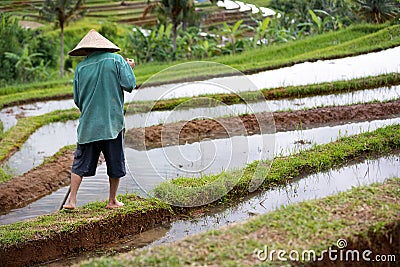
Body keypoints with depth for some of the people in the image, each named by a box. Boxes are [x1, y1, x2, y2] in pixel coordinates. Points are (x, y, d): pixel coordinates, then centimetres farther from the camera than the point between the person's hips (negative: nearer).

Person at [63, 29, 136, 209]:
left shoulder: (81, 67, 4)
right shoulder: (115, 59, -2)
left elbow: (77, 100, 9)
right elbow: (129, 85, -7)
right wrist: (129, 67, 10)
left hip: (88, 124, 2)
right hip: (112, 122, -2)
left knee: (81, 162, 9)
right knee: (115, 163, 10)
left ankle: (72, 199, 4)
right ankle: (112, 201, 17)